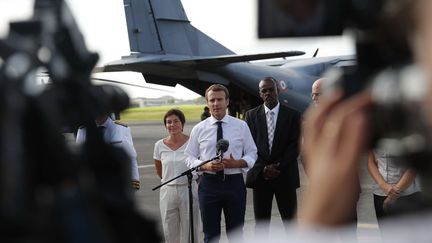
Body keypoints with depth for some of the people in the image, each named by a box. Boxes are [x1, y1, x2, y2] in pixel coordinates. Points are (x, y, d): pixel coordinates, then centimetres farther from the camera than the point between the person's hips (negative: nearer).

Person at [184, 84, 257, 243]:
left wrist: (237, 163, -16)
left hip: (234, 183, 0)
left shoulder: (241, 126, 3)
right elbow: (190, 158, 4)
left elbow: (251, 154, 5)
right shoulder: (199, 129, 3)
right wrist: (206, 166, -16)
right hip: (209, 184, 0)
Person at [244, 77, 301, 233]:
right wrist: (263, 168, -11)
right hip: (260, 176, 1)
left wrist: (279, 167, -12)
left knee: (290, 221, 0)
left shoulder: (292, 115, 3)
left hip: (285, 176, -1)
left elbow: (295, 145, -3)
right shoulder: (251, 115, 7)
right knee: (261, 222, 3)